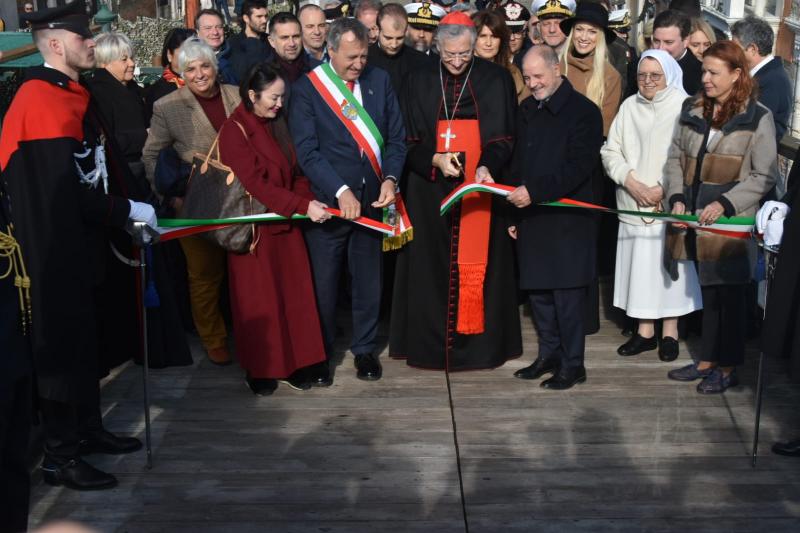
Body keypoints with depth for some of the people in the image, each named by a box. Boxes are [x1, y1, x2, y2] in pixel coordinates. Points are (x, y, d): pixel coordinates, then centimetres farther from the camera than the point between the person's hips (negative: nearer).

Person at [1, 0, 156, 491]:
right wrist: (127, 211, -16)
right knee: (62, 343, -1)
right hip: (54, 252, -9)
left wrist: (129, 202, 3)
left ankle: (88, 430, 33)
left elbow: (97, 166, 15)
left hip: (79, 245, 9)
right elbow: (66, 190, -24)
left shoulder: (73, 95, 11)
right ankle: (59, 457, 11)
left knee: (85, 338, 18)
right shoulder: (40, 100, -19)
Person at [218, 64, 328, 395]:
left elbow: (294, 170, 13)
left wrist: (307, 199, -7)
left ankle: (291, 361, 17)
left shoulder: (277, 124, 8)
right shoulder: (234, 131, -14)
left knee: (293, 294, 6)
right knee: (258, 300, 4)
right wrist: (303, 206, -24)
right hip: (255, 227, -6)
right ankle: (258, 368, 17)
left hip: (286, 223, 6)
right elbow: (256, 183, -20)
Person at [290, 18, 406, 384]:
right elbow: (307, 151, -12)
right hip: (327, 200, -3)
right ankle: (319, 352, 23)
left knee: (368, 279, 12)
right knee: (322, 281, 7)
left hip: (371, 198, 3)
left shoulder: (379, 81, 5)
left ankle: (364, 348, 28)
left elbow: (396, 136, 6)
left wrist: (390, 178, -10)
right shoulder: (306, 89, -7)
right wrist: (340, 191, -21)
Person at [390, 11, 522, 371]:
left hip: (480, 189, -1)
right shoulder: (419, 83, 5)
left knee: (478, 266, 2)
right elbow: (408, 141, 4)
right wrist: (434, 159, -15)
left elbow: (504, 136, 0)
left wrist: (487, 166, -19)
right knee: (432, 266, 3)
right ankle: (430, 341, 12)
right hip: (430, 191, 1)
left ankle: (479, 341, 11)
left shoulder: (496, 80, 1)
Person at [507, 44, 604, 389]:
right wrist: (513, 211, 13)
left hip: (567, 218, -7)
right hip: (531, 217, 7)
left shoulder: (582, 111, -7)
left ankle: (572, 364, 8)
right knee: (537, 289, 11)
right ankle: (549, 354, 23)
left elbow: (580, 167, -16)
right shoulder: (527, 110, 15)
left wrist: (534, 191, -22)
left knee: (567, 293, -2)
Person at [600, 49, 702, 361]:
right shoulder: (629, 106, 8)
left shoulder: (684, 107, -4)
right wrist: (632, 182, -7)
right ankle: (645, 331, 19)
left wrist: (664, 189, -15)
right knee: (639, 267, 7)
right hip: (634, 205, 4)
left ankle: (670, 333, 15)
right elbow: (611, 151, 7)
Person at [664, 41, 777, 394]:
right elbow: (675, 159, 12)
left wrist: (725, 204, -16)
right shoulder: (692, 110, 9)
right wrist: (677, 198, -3)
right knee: (708, 292, 15)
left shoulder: (758, 118, -6)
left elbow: (764, 176, -7)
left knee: (729, 295, 5)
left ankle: (727, 368, 17)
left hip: (731, 223, -4)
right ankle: (707, 361, 26)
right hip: (696, 222, 5)